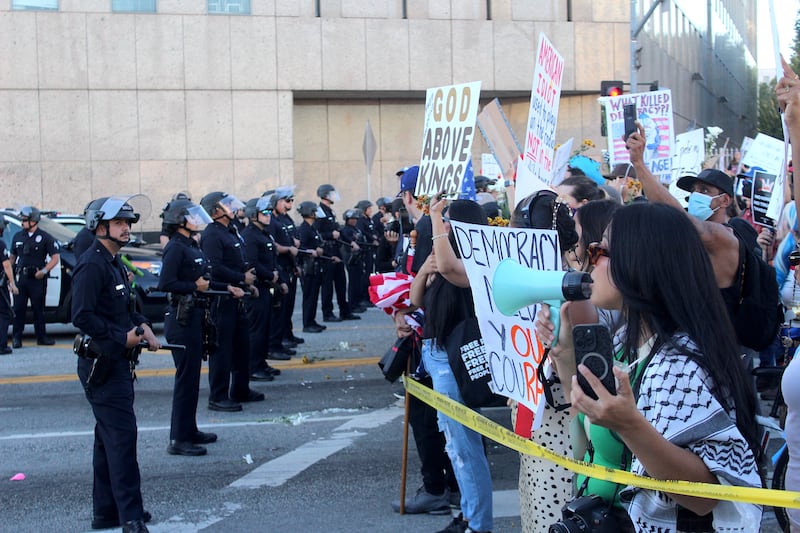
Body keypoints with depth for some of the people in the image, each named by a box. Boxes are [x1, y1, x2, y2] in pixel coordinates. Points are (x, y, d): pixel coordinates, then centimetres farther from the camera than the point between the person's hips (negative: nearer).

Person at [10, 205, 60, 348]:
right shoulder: (18, 237, 12)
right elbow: (12, 257, 19)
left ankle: (41, 337, 13)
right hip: (21, 277, 3)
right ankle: (16, 338, 5)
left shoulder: (45, 237, -1)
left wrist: (44, 271, -16)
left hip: (37, 278, -3)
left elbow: (55, 258, -4)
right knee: (18, 309, 0)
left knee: (38, 309, 4)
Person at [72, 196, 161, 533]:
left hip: (117, 363, 11)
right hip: (102, 363, -11)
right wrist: (123, 337, -22)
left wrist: (141, 326, 6)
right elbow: (82, 316, -23)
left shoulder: (113, 264, 17)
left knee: (110, 437, 14)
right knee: (122, 434, -11)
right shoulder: (92, 265, -15)